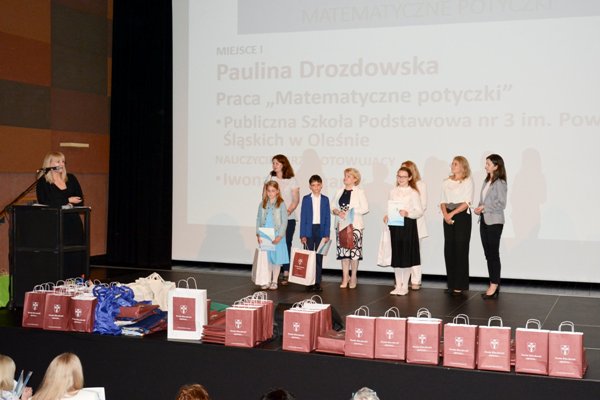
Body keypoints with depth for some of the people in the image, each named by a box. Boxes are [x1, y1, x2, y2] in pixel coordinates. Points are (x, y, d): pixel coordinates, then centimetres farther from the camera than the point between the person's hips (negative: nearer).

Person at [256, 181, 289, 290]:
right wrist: (258, 234, -3)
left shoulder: (281, 204, -4)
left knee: (276, 258, 3)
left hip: (277, 236, -3)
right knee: (267, 258, 8)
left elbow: (284, 221, -7)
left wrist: (279, 236, -14)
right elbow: (259, 220, 7)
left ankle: (274, 281, 13)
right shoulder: (262, 204, 6)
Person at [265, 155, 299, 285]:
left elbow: (296, 200, 0)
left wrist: (288, 211, -14)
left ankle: (286, 273, 4)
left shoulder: (292, 180, 2)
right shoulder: (270, 178, 9)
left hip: (288, 218, -2)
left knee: (286, 244, -1)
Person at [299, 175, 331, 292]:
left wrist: (326, 234, -3)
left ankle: (317, 282, 8)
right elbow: (303, 217, 0)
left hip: (321, 231, 1)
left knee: (319, 257, 4)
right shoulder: (306, 199, 2)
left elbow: (327, 218, 4)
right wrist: (302, 235, -6)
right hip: (309, 231, -1)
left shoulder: (325, 199, 5)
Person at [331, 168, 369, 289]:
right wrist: (337, 212, -9)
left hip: (354, 225, -4)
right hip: (341, 225, 5)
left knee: (354, 250, -4)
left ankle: (353, 278, 7)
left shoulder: (359, 192, -1)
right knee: (343, 250, 5)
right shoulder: (340, 191, 14)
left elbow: (365, 208, -7)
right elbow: (333, 206, 12)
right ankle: (345, 277, 13)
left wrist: (350, 212, -15)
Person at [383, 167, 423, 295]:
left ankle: (405, 286, 11)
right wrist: (387, 216, -5)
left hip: (408, 225, -4)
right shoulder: (393, 192, 10)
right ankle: (398, 285, 17)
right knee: (396, 255, 8)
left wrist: (407, 213, -24)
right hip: (394, 225, 4)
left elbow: (419, 211, -8)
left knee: (406, 255, 2)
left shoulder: (413, 193, -5)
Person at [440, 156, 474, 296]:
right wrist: (445, 214, -7)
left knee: (461, 250, -5)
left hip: (462, 216, -5)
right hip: (448, 217, 5)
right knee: (449, 249, 4)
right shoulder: (446, 182, 13)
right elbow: (443, 201, 12)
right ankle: (451, 284, 12)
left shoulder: (468, 181, -2)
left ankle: (460, 285, -1)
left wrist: (452, 213, -16)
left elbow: (467, 202, -9)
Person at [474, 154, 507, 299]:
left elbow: (502, 204, -15)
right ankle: (494, 285, 16)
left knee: (493, 253, -3)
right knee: (488, 253, 9)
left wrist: (484, 208, -15)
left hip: (494, 222, -8)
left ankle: (494, 285, 3)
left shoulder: (500, 183, -12)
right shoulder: (486, 181, 12)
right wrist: (479, 208, 0)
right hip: (484, 220, 8)